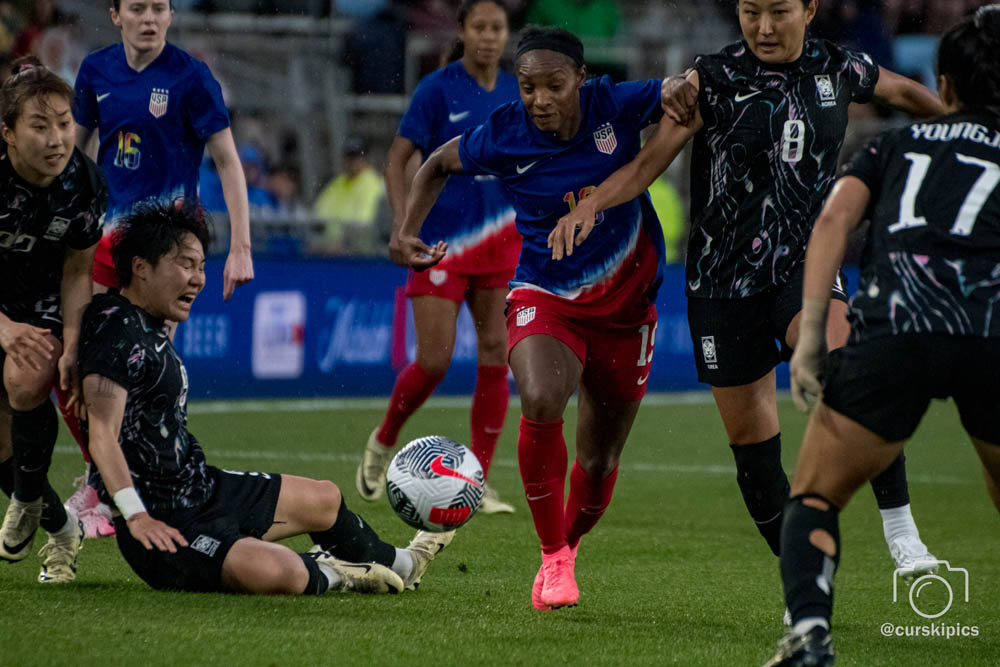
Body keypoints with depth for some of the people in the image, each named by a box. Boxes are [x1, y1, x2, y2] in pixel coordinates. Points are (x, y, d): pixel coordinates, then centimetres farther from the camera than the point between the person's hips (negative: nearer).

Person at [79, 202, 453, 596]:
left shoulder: (149, 324, 12)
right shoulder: (118, 333, -21)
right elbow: (102, 435, -30)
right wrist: (137, 518, -36)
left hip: (201, 488, 12)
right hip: (162, 522, -12)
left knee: (325, 500, 25)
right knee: (280, 572, -33)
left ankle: (399, 564, 52)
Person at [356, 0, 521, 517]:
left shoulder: (517, 94, 7)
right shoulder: (437, 89, -7)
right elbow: (397, 159, -7)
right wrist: (401, 223, -19)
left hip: (499, 240, 4)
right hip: (441, 241, -4)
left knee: (496, 354, -3)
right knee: (435, 361, -9)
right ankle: (382, 443, 20)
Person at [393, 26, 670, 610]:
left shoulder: (617, 106, -14)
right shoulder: (503, 137, -13)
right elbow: (439, 165, 7)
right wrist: (409, 232, -2)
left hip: (626, 303, 1)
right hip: (545, 296, -1)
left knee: (599, 462, 8)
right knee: (541, 402, -32)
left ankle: (569, 545, 41)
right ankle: (552, 558, -14)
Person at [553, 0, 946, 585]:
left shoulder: (839, 70, 2)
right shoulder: (713, 79, -6)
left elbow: (905, 92, 22)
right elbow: (651, 161, -9)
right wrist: (591, 202, -26)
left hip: (806, 262, 0)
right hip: (723, 281, 0)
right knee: (751, 442, 3)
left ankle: (900, 526, -23)